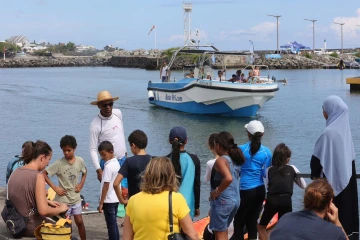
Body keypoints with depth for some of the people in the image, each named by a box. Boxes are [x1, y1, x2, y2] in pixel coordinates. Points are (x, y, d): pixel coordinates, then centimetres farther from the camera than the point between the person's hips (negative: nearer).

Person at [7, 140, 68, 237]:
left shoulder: (16, 172, 2)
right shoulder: (38, 176, -22)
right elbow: (43, 211, -26)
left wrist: (47, 201, 16)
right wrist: (60, 208, -9)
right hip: (32, 228, -8)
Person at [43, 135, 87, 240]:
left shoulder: (80, 161, -6)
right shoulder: (59, 163, -16)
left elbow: (84, 173, 15)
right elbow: (44, 174, -12)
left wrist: (81, 184, 0)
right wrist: (55, 188, -14)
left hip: (76, 198, 3)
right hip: (63, 199, -3)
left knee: (79, 222, 8)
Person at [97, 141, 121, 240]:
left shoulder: (108, 166, -19)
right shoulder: (117, 163, 7)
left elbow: (106, 186, -19)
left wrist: (101, 202, -15)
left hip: (109, 200, -9)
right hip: (116, 199, 9)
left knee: (111, 225, -1)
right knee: (114, 223, 16)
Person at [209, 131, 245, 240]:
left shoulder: (221, 160, -16)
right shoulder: (234, 159, 8)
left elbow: (228, 178, -33)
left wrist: (216, 192, -21)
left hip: (222, 200, -8)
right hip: (235, 199, 8)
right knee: (223, 231, 22)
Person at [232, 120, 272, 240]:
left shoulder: (241, 149, -9)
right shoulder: (266, 152, -3)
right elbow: (266, 174, -1)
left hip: (246, 190, -4)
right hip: (260, 190, 4)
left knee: (239, 222, 4)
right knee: (252, 221, 12)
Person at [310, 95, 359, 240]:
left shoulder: (330, 132, -22)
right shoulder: (344, 129, 4)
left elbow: (318, 158, -17)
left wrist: (315, 174, 1)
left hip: (331, 179, -8)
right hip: (346, 177, 8)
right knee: (346, 208, 15)